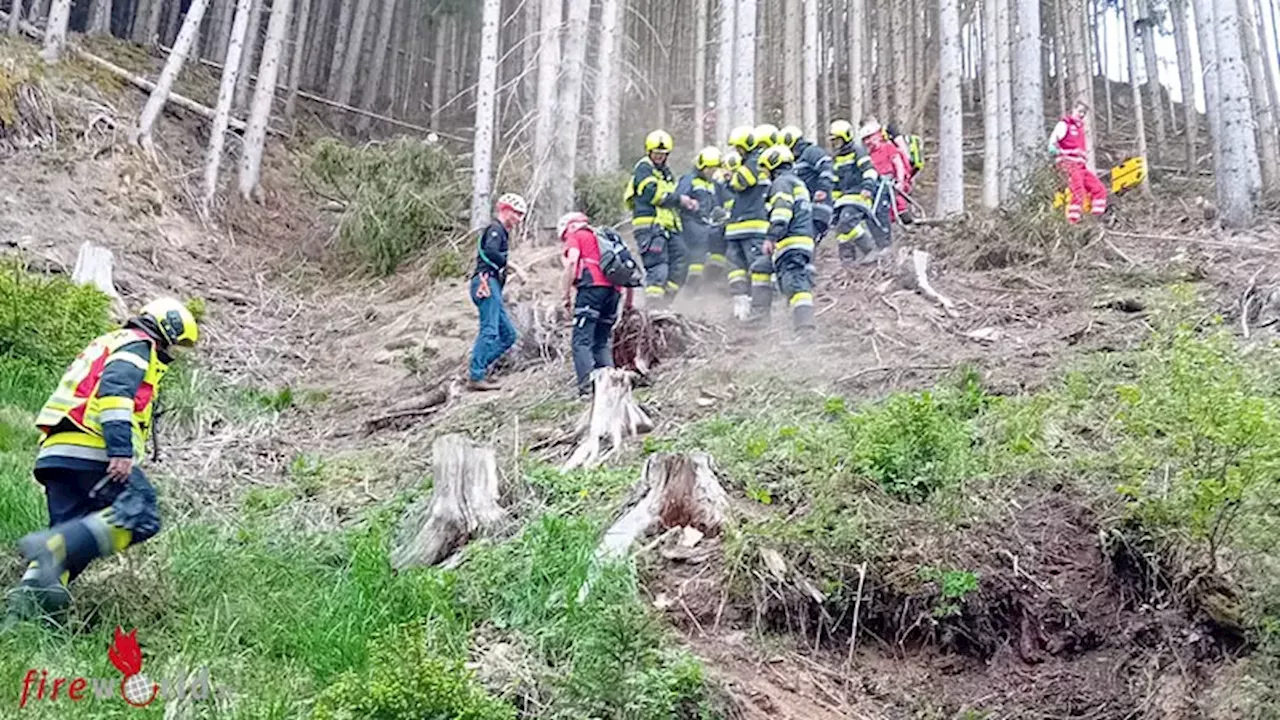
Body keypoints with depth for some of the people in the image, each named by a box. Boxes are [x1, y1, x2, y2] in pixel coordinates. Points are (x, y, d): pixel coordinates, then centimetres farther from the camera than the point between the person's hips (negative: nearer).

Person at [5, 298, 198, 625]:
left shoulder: (108, 344, 35)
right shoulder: (138, 344, 5)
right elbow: (115, 389, -15)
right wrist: (121, 449, -25)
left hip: (57, 452, 10)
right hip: (92, 450, -10)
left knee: (73, 539, 8)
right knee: (140, 517, -19)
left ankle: (28, 600, -10)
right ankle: (55, 546, -34)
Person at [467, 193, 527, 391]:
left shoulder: (502, 232, 28)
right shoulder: (495, 229, -3)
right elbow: (490, 251, -22)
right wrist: (509, 264, -16)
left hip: (492, 286, 10)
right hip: (487, 282, -10)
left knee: (508, 334, 7)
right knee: (489, 331, -18)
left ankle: (478, 369, 1)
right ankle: (476, 377, -21)